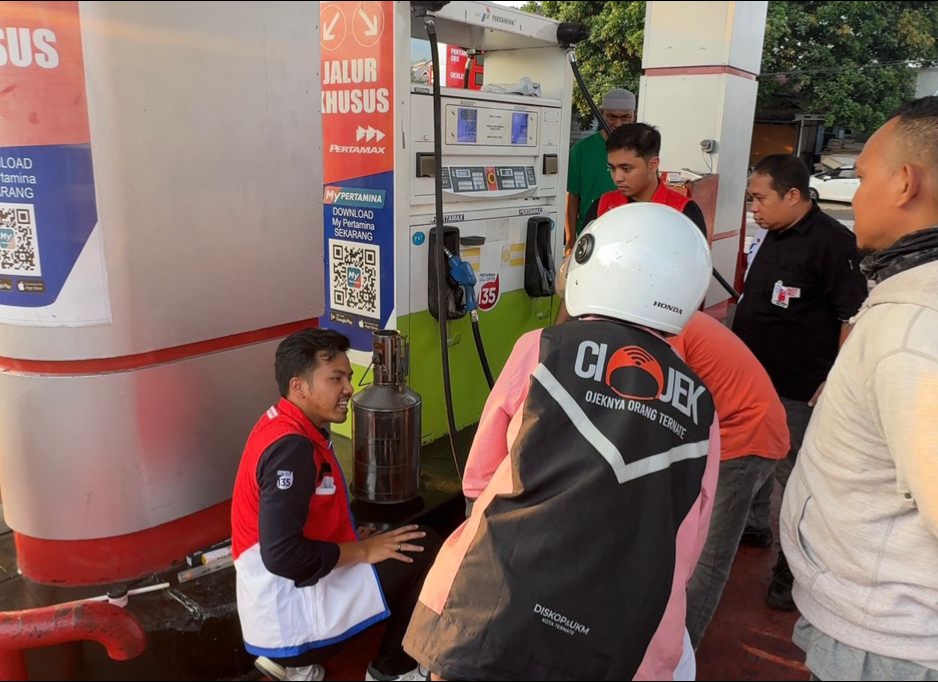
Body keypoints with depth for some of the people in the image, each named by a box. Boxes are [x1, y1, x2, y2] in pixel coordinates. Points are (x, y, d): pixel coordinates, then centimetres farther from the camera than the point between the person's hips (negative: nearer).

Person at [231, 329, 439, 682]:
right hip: (286, 611, -9)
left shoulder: (284, 427, 7)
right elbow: (282, 556, -28)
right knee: (425, 553, -10)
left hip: (281, 597, 10)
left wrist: (354, 541, 6)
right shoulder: (291, 447, -23)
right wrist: (362, 551, -16)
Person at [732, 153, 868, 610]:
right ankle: (753, 525, 43)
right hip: (754, 378, 9)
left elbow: (856, 318, -21)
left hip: (797, 391, -9)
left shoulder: (832, 243, -19)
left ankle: (795, 568, 17)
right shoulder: (775, 236, 9)